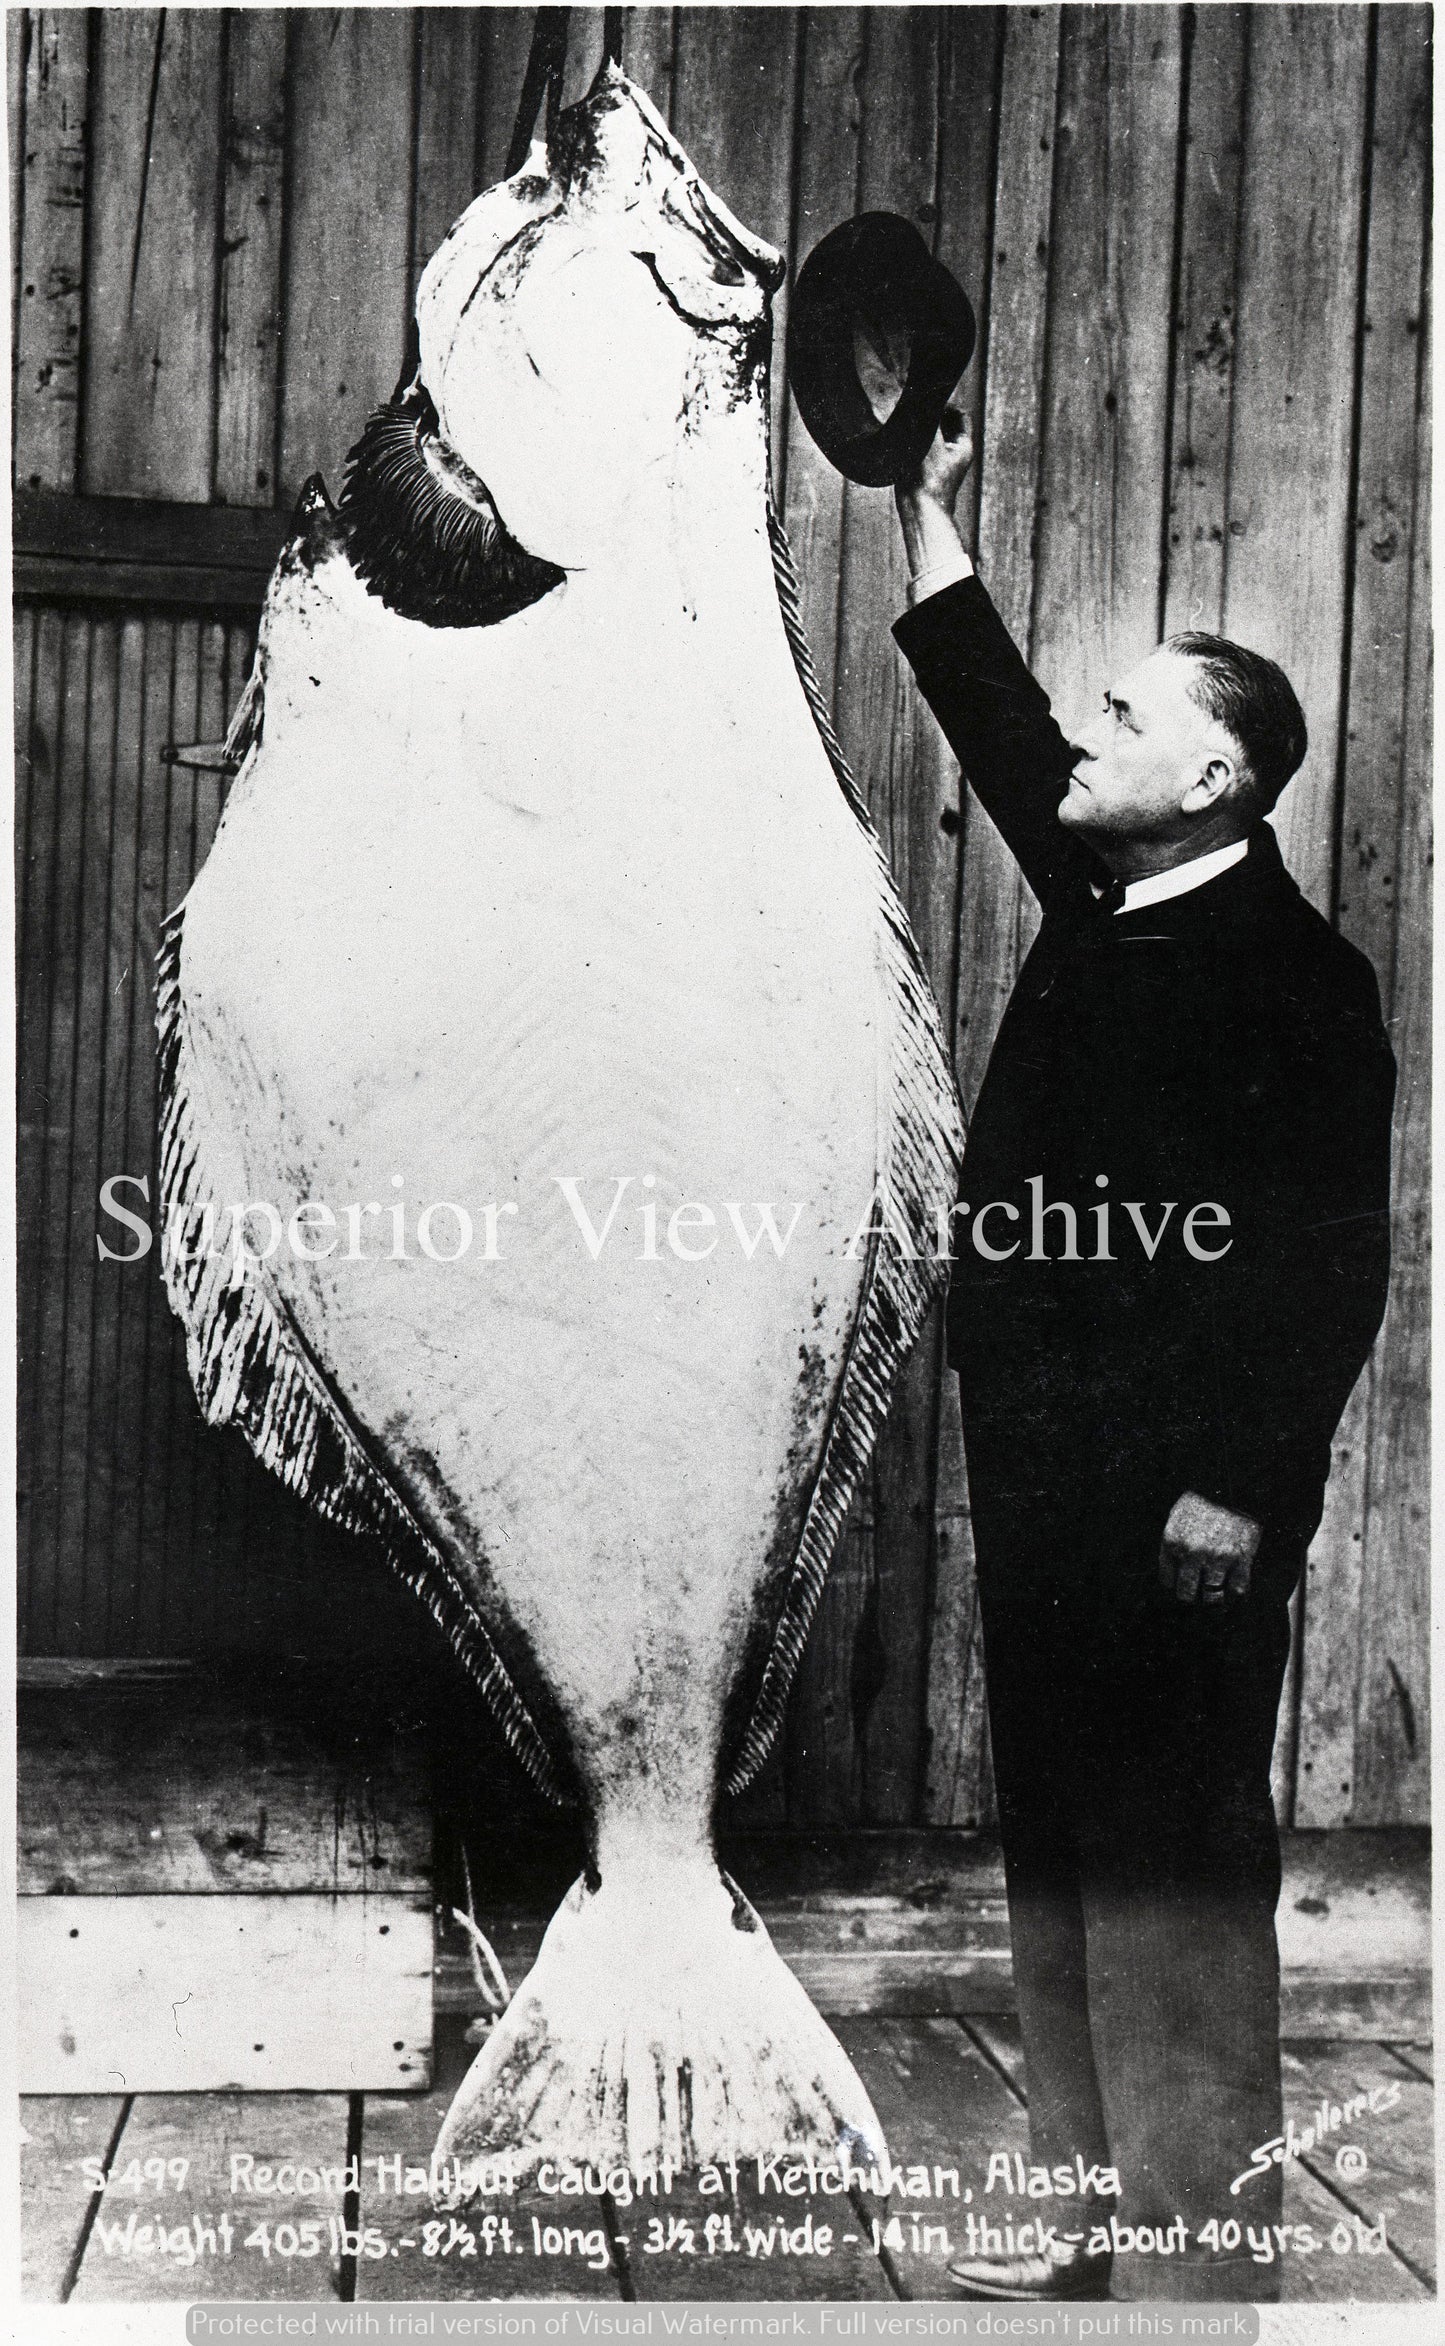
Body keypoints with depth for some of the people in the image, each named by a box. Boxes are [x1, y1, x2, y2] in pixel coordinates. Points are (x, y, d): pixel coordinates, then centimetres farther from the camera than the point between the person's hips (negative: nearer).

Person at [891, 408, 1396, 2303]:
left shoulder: (1294, 978, -12)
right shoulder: (1104, 906, 12)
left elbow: (1328, 1266, -16)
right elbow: (994, 720, 25)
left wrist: (1240, 1487, -20)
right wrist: (926, 514, 28)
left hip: (1181, 1503, -9)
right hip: (1046, 1473, 9)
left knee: (1173, 1867, -1)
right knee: (1055, 1841, 15)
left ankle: (1200, 2239, 12)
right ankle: (1083, 2196, 30)